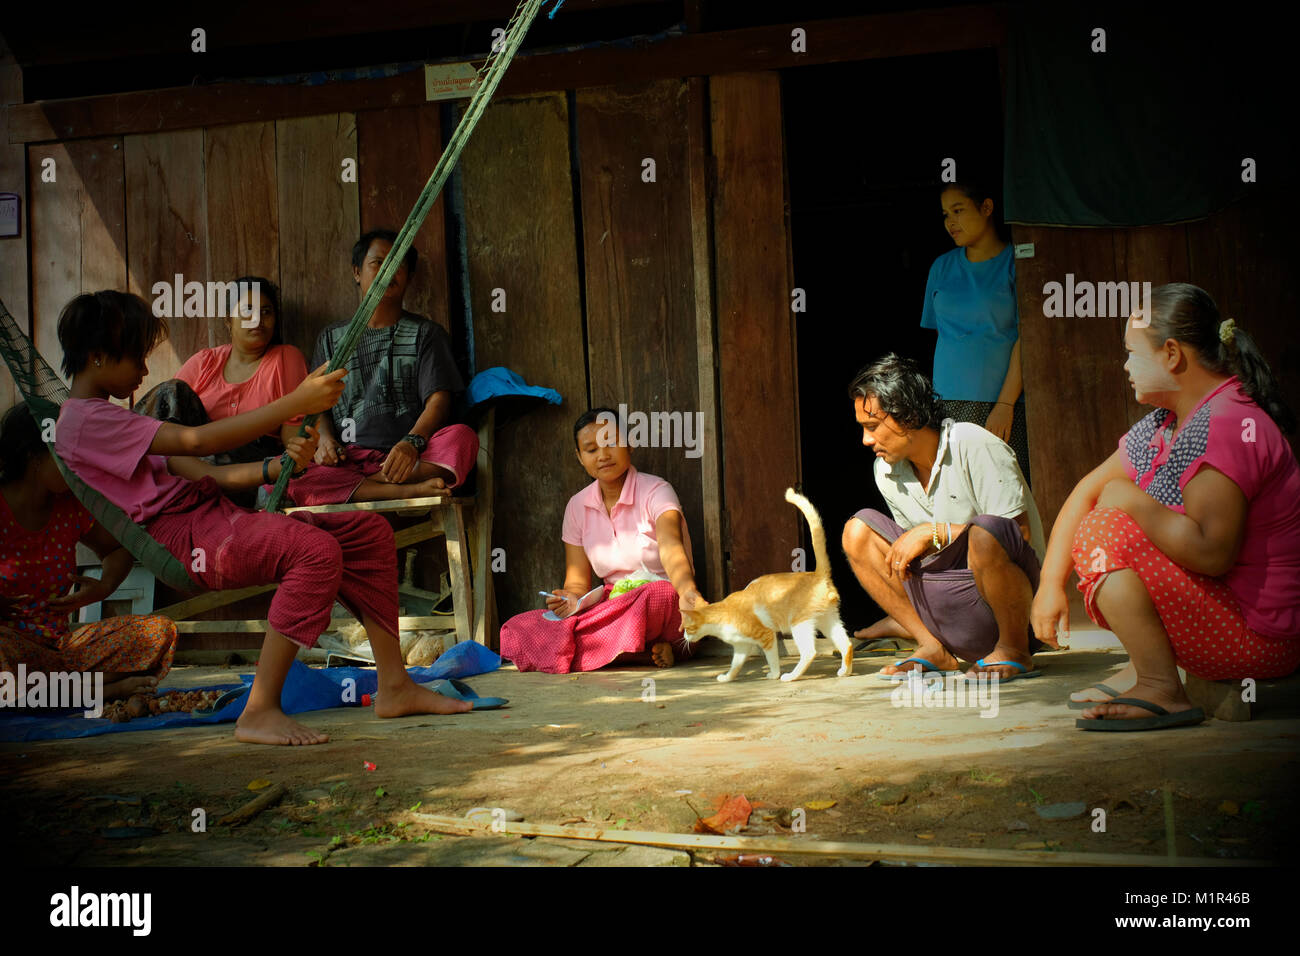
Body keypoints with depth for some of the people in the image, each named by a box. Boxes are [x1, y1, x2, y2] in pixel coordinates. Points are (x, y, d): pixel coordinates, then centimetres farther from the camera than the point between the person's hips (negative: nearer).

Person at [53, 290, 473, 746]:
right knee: (318, 550, -34)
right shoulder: (84, 421, -9)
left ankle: (394, 686, 2)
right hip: (187, 539, -11)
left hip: (214, 515, 11)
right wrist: (296, 402, -17)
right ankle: (260, 712, -30)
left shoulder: (103, 417, 25)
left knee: (370, 532, 2)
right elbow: (196, 442, -17)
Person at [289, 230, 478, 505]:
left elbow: (438, 400, 1)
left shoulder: (426, 333, 15)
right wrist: (325, 439, -6)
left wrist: (413, 442, -20)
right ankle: (407, 491, -37)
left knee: (462, 437, -33)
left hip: (413, 458, -1)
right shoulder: (331, 338, 22)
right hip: (348, 459, 2)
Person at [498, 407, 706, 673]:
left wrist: (688, 593, -47)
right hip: (614, 605, 6)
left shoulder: (655, 491, -5)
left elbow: (671, 550, -25)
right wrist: (571, 599, -18)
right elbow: (578, 581, 8)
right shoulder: (578, 507, 9)